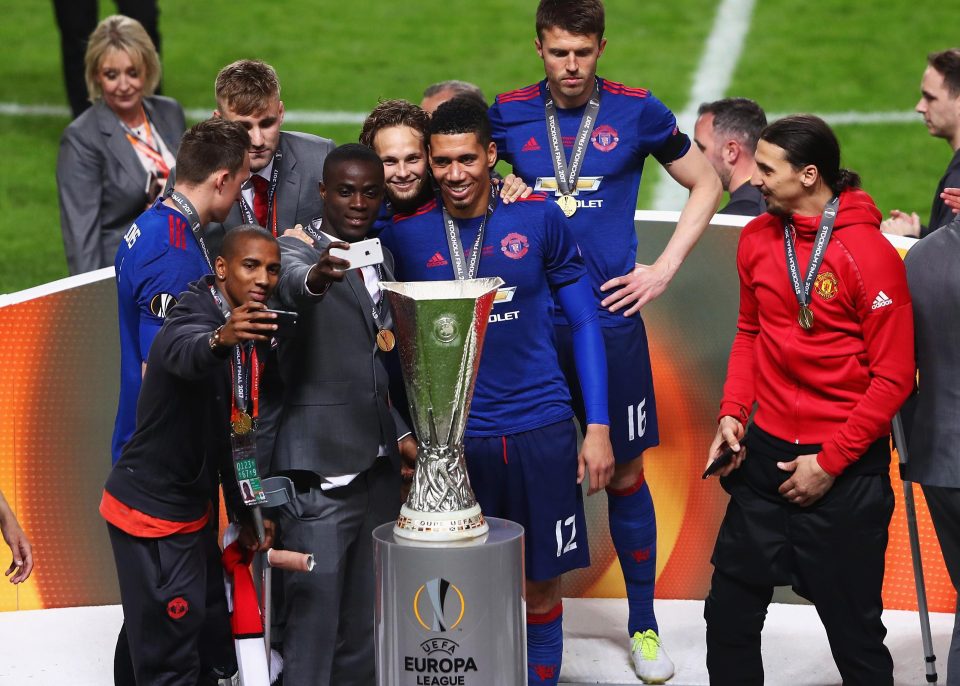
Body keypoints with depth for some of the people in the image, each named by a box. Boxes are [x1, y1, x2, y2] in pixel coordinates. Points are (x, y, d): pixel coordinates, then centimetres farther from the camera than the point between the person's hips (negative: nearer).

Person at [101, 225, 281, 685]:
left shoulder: (249, 333, 7)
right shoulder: (193, 320, -21)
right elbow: (187, 355, -48)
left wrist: (243, 510, 14)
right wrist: (219, 340, -70)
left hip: (190, 506, 9)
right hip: (150, 509, -9)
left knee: (212, 632, 18)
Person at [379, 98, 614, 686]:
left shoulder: (539, 218, -1)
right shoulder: (405, 235, -2)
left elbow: (585, 322, 5)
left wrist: (598, 427, 1)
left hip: (541, 430, 0)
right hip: (451, 435, 0)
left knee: (541, 585, 7)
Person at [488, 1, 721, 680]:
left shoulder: (636, 111, -1)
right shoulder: (509, 113, 2)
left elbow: (705, 184, 9)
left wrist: (664, 269, 2)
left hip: (611, 317, -1)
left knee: (626, 473, 6)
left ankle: (644, 626, 20)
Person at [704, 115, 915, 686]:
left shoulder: (870, 253, -15)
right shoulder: (758, 238, 3)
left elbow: (894, 376, -13)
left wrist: (830, 463, -13)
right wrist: (733, 414, 3)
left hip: (846, 469, -6)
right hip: (766, 452, 6)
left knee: (854, 629, 3)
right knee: (730, 612, 10)